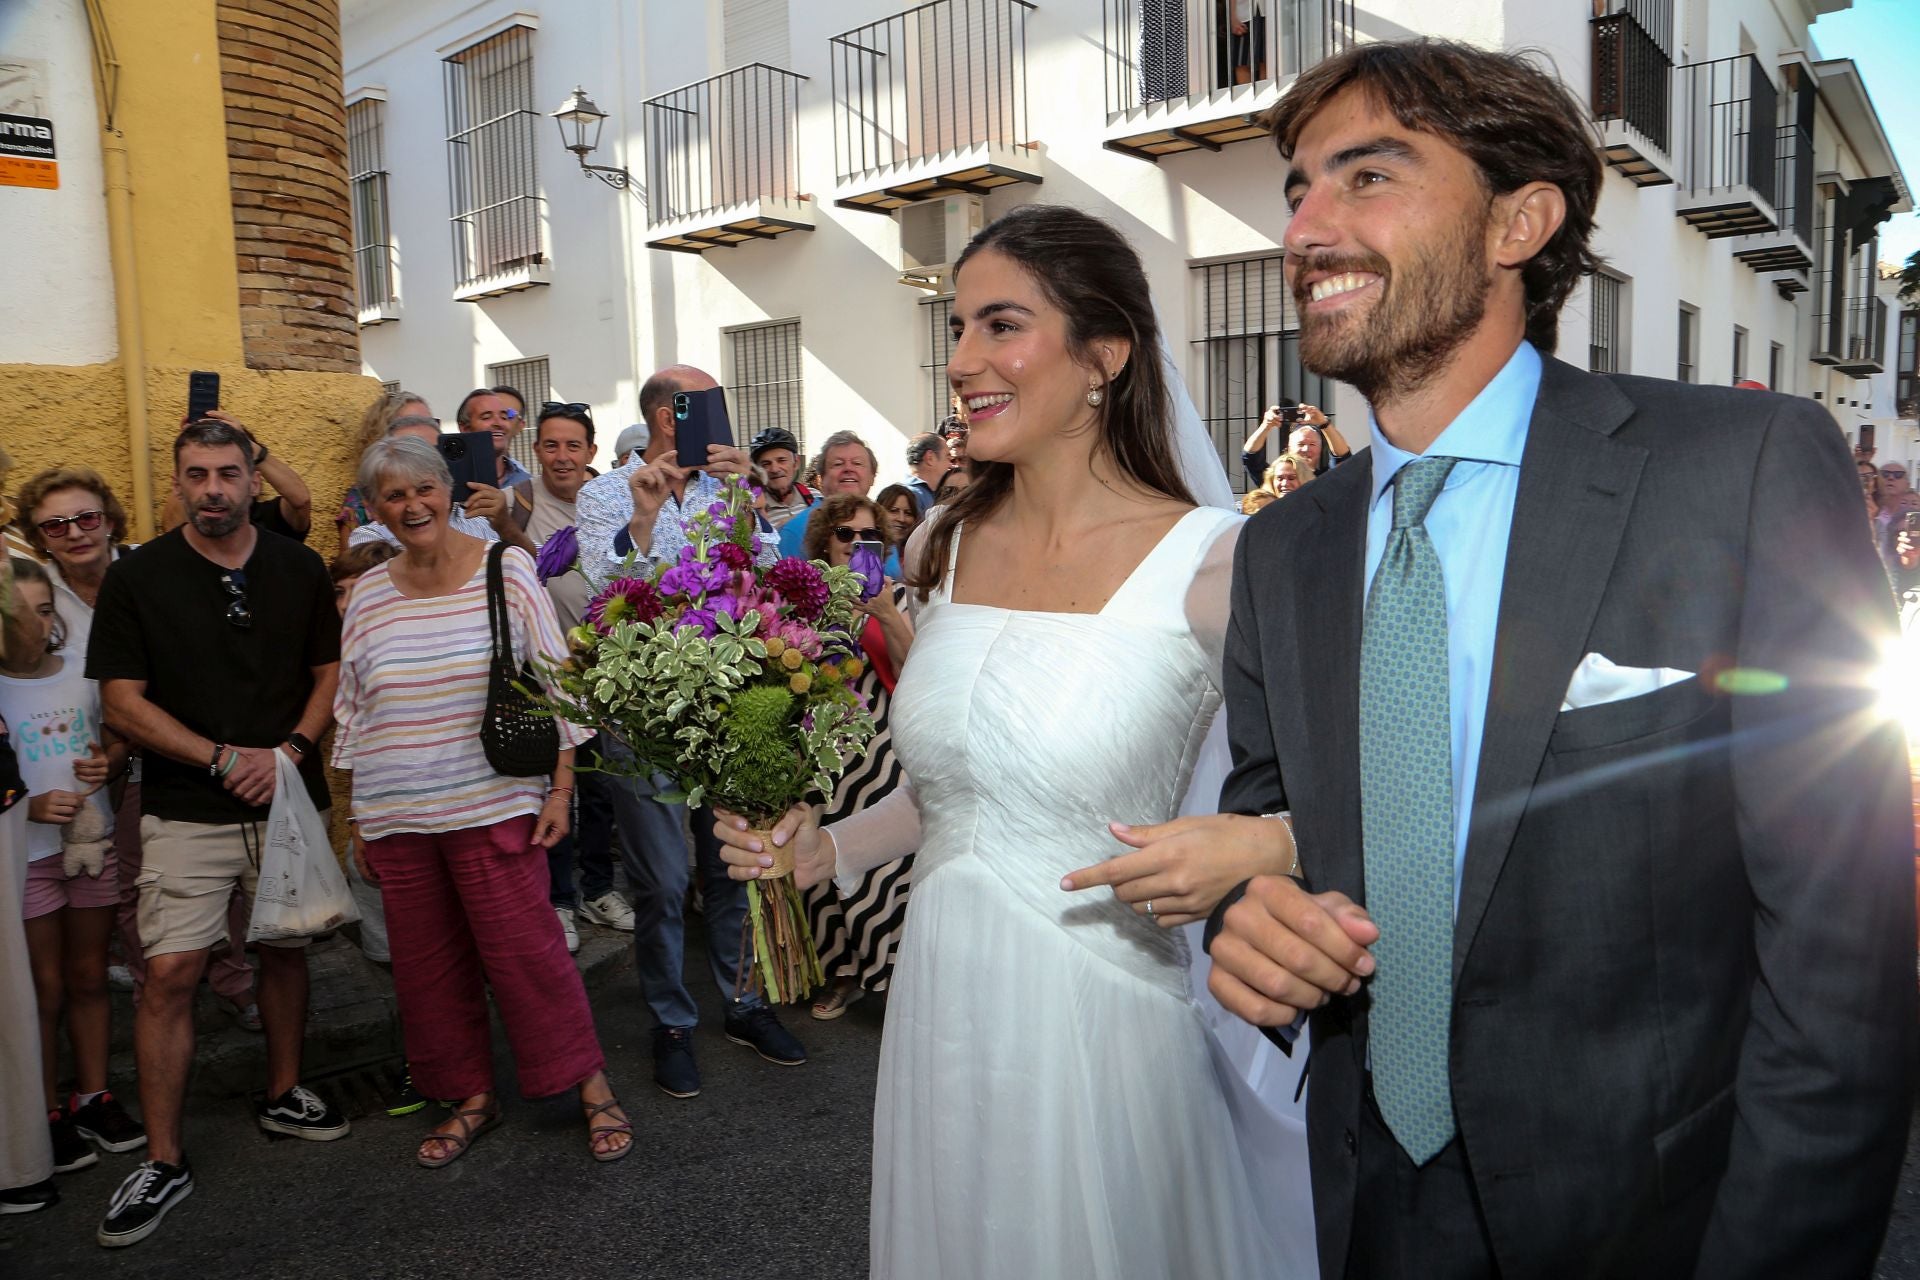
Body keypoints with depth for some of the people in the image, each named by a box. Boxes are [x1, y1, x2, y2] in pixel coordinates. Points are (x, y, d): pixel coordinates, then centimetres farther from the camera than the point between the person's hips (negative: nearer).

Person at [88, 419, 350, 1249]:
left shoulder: (299, 569, 4)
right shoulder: (137, 578, -3)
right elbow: (123, 702, -5)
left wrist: (291, 750, -10)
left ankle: (282, 1095, 33)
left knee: (285, 949, 13)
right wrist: (223, 758, -15)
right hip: (186, 813, -2)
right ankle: (164, 1162, 6)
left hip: (286, 800, 3)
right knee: (169, 973, -5)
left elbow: (330, 672, 7)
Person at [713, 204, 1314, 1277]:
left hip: (1098, 1020, -5)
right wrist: (827, 850, 2)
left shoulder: (1210, 563, -15)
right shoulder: (948, 549, 3)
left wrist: (1252, 850, -26)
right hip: (942, 1001, 6)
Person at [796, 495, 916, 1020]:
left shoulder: (895, 595, 3)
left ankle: (894, 971, 10)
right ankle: (842, 971, 22)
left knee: (886, 864, -6)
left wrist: (887, 617, -18)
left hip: (882, 746, -1)